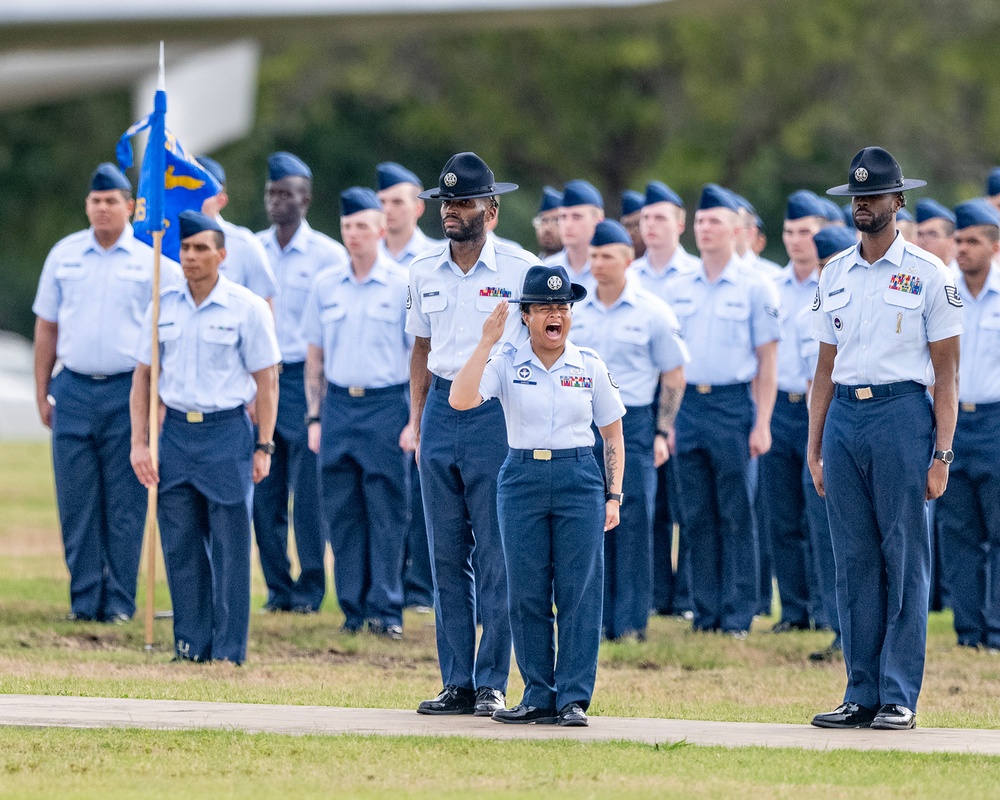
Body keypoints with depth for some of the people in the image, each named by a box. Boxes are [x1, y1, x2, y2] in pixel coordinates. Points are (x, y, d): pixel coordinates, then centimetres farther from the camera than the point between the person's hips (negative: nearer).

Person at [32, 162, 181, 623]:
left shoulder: (152, 260, 1)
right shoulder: (64, 256, 9)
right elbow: (46, 327, 13)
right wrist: (41, 392, 9)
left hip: (128, 392, -2)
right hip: (74, 390, 2)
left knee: (125, 504, -1)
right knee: (76, 501, 2)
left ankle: (120, 601, 5)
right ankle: (84, 599, 8)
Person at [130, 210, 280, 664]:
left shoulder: (246, 307, -3)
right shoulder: (163, 306, 7)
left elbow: (266, 381, -2)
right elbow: (143, 376, 11)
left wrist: (263, 447, -6)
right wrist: (139, 442, 3)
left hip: (228, 432, -4)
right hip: (176, 431, 4)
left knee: (229, 546, -2)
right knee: (180, 544, 5)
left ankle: (229, 649, 3)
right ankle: (191, 644, 14)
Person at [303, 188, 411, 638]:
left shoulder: (403, 286, -1)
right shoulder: (325, 286, 10)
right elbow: (315, 356, 14)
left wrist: (417, 421, -6)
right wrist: (315, 417, 8)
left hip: (385, 403, -4)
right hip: (338, 404, 4)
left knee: (386, 511, -4)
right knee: (341, 511, 4)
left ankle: (385, 609, -2)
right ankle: (353, 608, 10)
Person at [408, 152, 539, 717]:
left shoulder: (520, 269, -3)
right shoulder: (425, 272, 11)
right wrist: (418, 426, 12)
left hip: (498, 412, -5)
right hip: (442, 411, 5)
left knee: (497, 555, -4)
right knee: (447, 555, 5)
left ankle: (493, 684, 0)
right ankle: (457, 683, 9)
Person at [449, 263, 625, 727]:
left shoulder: (589, 366, 5)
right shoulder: (506, 363, 1)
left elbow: (612, 434, 11)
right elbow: (460, 399, -15)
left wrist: (613, 495, 3)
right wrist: (486, 342, -16)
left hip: (579, 480, 0)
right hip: (522, 479, 0)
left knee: (579, 592, -4)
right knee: (527, 593, 1)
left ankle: (574, 697, 1)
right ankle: (539, 696, 10)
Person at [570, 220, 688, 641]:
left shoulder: (652, 312, -1)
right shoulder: (576, 313, 10)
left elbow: (674, 377, 0)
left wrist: (662, 433, -7)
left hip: (632, 425, -4)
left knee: (632, 522, -4)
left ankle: (631, 621, -1)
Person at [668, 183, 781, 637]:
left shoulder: (755, 288, 0)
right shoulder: (680, 290, 12)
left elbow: (767, 361, -2)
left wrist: (762, 424, -9)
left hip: (734, 402, -4)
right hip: (688, 404, 4)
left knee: (736, 514, -3)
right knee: (697, 515, 5)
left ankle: (738, 616, 0)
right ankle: (705, 612, 11)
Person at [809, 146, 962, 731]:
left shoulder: (928, 273, 0)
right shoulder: (835, 275, 14)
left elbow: (947, 371, -2)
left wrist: (942, 453, -9)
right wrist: (815, 448, 11)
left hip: (902, 413, -5)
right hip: (843, 416, 5)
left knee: (905, 557, -4)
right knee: (855, 560, 5)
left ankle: (900, 697, -2)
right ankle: (862, 695, 9)